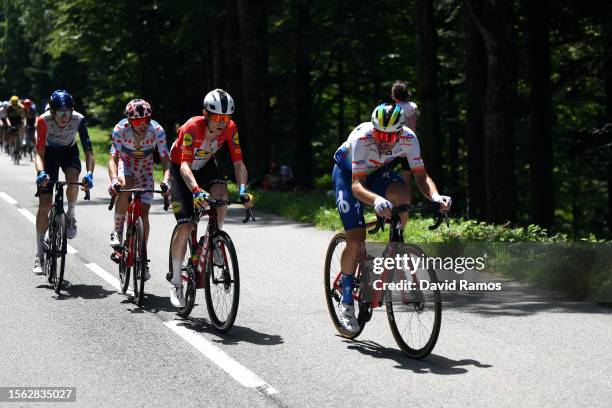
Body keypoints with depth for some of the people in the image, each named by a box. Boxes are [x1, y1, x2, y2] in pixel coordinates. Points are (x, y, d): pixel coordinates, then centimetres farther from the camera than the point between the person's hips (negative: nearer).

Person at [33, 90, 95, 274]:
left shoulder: (78, 120, -28)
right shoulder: (44, 120, -30)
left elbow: (88, 150, -28)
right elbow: (39, 152, -31)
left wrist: (89, 173, -44)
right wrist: (41, 172, -50)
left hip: (70, 152, 1)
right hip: (49, 153, -1)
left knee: (73, 179, -34)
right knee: (44, 205, -8)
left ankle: (70, 216, -4)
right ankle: (39, 253, 1)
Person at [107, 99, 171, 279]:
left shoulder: (157, 130, -29)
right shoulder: (121, 129, -30)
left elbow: (165, 159, -32)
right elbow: (113, 158, -36)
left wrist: (166, 180, -51)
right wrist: (114, 180, -55)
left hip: (145, 167, 1)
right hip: (125, 162, -1)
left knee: (144, 211, -7)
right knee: (124, 188, -35)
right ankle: (117, 230, -14)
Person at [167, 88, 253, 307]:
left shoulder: (230, 128, -24)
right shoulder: (192, 128, -36)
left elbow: (238, 163, -23)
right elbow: (185, 165, -44)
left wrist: (243, 189, -40)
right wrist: (196, 190, -61)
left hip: (206, 165, 3)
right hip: (181, 169, -3)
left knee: (221, 193, -31)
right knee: (185, 227, -12)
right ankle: (175, 281, 3)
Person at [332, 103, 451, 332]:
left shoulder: (409, 139, -27)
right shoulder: (362, 139, -38)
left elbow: (421, 177, -24)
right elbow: (357, 185, -43)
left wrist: (435, 197, -46)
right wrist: (376, 201, -64)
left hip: (376, 171, 3)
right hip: (347, 172, -3)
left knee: (401, 194, -32)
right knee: (356, 241, -15)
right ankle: (346, 301, 4)